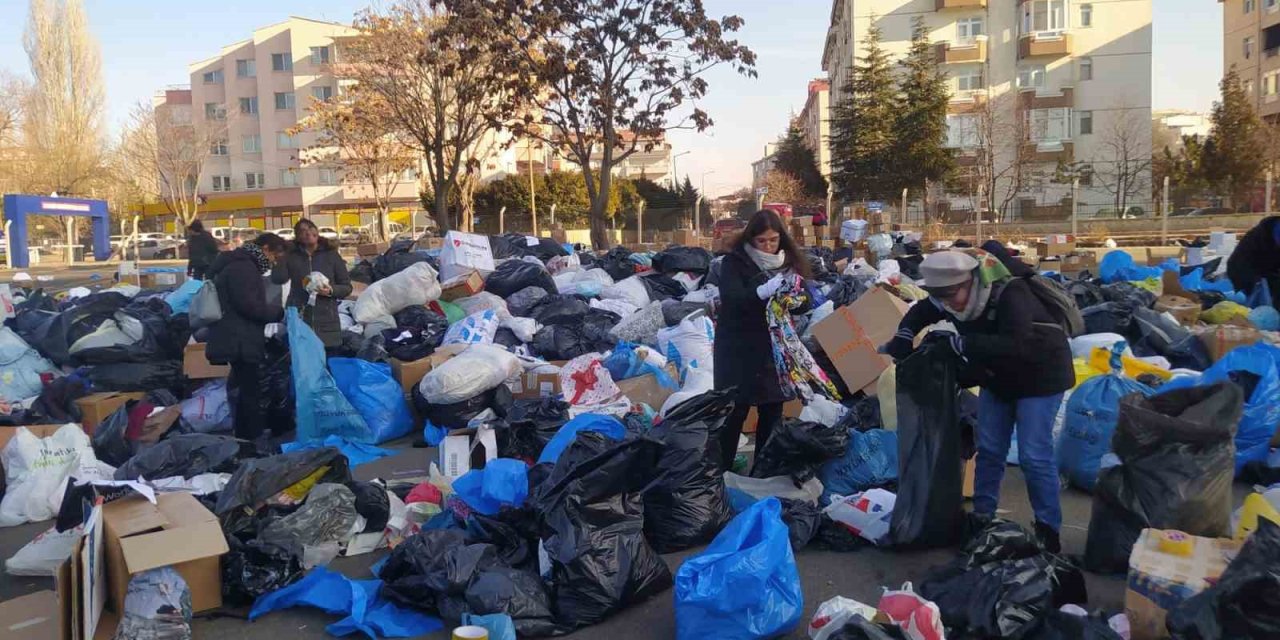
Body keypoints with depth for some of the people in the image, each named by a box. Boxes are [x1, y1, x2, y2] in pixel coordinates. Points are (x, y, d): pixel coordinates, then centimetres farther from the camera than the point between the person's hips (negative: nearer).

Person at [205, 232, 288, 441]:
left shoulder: (242, 265, 21)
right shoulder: (242, 267, -14)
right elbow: (248, 305, -21)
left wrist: (275, 313, 13)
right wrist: (279, 312, -11)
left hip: (240, 340, 11)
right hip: (239, 342, -11)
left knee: (246, 390, 14)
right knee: (251, 391, -8)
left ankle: (244, 438, 20)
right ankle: (252, 440, -4)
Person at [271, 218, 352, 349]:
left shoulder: (331, 254, 6)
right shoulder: (292, 256, 9)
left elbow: (347, 286, 7)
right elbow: (277, 278, -8)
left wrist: (331, 290, -13)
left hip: (326, 323, 0)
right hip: (298, 321, 1)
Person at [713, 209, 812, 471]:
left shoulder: (790, 262, 6)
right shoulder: (735, 261, -6)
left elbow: (805, 304, 4)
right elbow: (731, 299, -21)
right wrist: (763, 291, -37)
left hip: (776, 350, 4)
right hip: (739, 351, -4)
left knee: (772, 413, 10)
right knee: (734, 414, 1)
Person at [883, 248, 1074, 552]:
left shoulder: (1010, 295, -35)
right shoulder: (951, 296, -12)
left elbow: (1015, 346, -47)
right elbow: (921, 312, 7)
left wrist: (961, 343, -44)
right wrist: (903, 338, -12)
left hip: (1039, 376, -7)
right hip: (997, 377, 7)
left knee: (1034, 455, -9)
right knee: (989, 449, 9)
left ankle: (1048, 529, 4)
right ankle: (982, 517, 21)